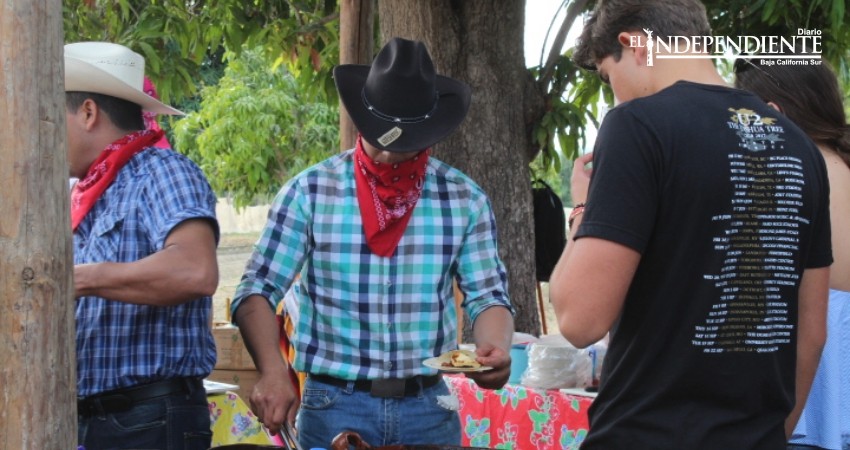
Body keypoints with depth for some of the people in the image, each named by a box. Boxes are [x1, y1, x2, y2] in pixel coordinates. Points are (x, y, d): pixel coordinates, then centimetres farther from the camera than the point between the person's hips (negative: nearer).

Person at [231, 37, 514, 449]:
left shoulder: (464, 200, 2)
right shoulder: (310, 192, -4)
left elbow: (488, 296, 5)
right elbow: (257, 292, -5)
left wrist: (495, 348, -17)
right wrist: (272, 371, -22)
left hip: (429, 408, 2)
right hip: (335, 404, -2)